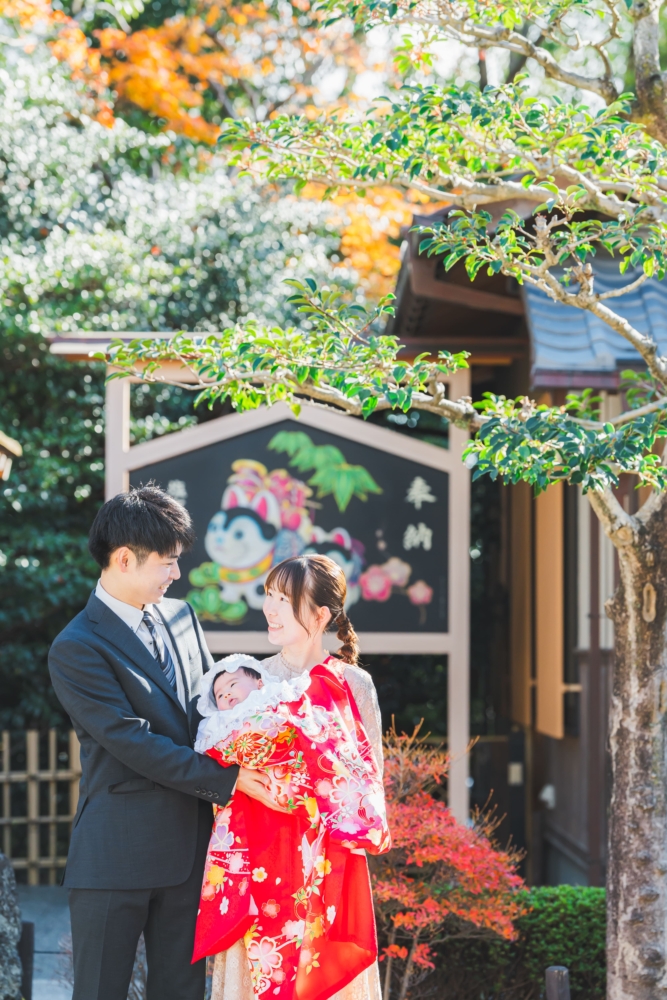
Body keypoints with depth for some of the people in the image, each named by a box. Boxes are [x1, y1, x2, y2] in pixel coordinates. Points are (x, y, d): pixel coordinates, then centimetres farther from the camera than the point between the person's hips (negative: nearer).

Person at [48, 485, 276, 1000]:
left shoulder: (180, 616, 11)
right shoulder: (77, 648, -12)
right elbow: (133, 744, -17)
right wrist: (226, 779, -18)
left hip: (188, 844, 6)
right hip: (116, 855, -6)